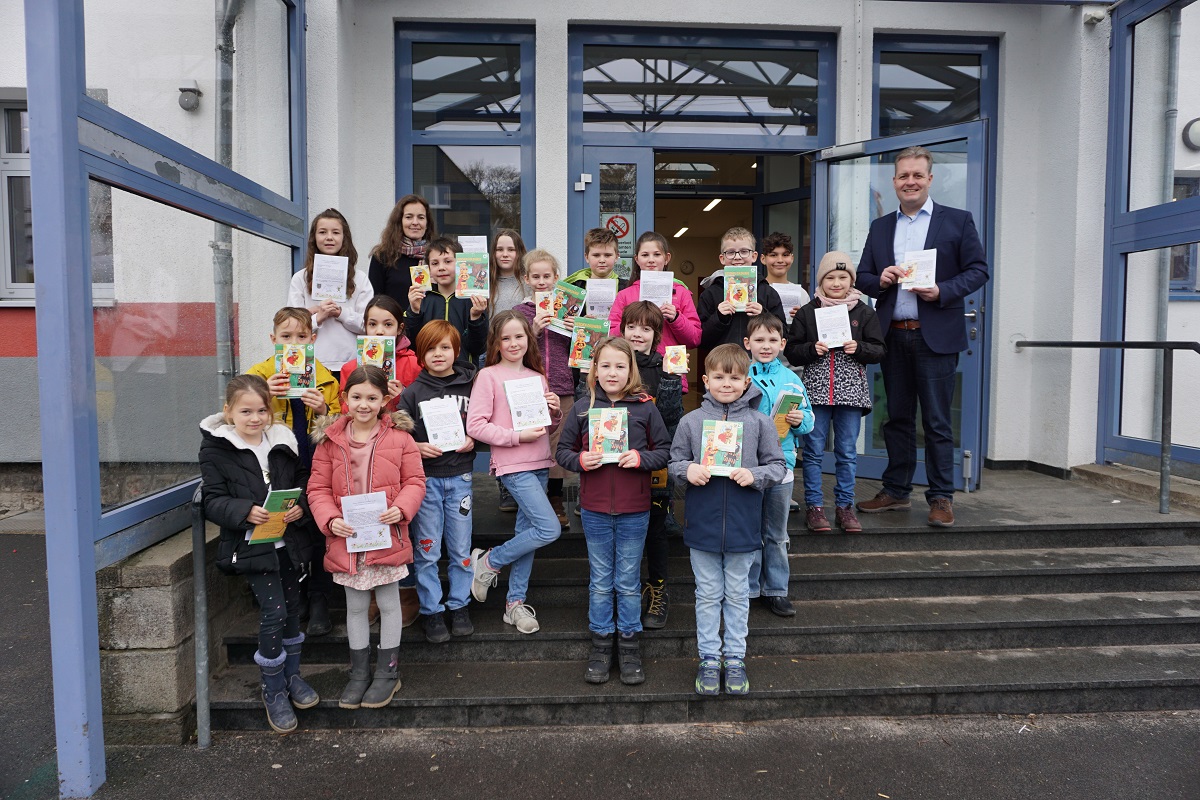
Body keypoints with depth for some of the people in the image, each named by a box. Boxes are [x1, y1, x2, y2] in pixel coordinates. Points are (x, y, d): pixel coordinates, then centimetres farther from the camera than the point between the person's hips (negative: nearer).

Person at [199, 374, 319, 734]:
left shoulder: (283, 440, 5)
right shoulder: (216, 448, -7)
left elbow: (304, 478, 9)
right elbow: (213, 500, -9)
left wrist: (300, 505, -12)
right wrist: (246, 512, -26)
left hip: (289, 540, 5)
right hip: (251, 544, -4)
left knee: (292, 607, 14)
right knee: (273, 612, -7)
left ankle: (291, 675, 34)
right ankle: (273, 691, 12)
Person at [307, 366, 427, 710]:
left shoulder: (399, 437, -5)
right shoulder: (330, 440, -1)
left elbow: (414, 481, -3)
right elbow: (318, 488, 1)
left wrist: (401, 508, -21)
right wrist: (330, 519, -15)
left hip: (387, 537, -2)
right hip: (346, 539, 2)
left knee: (388, 604, 11)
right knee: (355, 607, 16)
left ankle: (388, 672, 28)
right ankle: (359, 672, 32)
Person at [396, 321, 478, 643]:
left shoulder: (470, 387, 2)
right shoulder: (412, 392, 0)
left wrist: (472, 441, -9)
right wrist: (416, 448, -17)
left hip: (460, 476, 1)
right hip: (424, 478, -1)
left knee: (461, 548, 9)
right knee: (427, 550, 5)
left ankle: (459, 605, 25)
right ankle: (431, 610, 19)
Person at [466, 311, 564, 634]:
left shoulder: (537, 377, 12)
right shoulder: (488, 376, -5)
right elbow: (475, 426, -12)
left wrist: (556, 412, -3)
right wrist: (518, 436, -18)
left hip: (539, 463, 6)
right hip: (512, 465, -6)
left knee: (528, 532, 10)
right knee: (550, 529, -13)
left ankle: (516, 603, 23)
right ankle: (488, 562, 8)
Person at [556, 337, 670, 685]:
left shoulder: (645, 407, -4)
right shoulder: (582, 408, -1)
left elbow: (665, 450, 0)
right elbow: (563, 451, 5)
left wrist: (641, 458, -17)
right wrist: (580, 459, -15)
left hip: (634, 511, -1)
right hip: (595, 509, 1)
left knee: (628, 581, 11)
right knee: (600, 581, 13)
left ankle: (630, 646, 26)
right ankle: (600, 645, 27)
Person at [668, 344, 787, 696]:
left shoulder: (759, 422, -3)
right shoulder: (690, 421, -1)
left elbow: (777, 465, 1)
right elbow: (674, 462, 6)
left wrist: (755, 476, -17)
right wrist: (687, 470, -15)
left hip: (742, 525, 0)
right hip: (702, 524, 0)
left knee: (737, 595, 14)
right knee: (708, 595, 13)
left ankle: (735, 658, 29)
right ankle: (709, 658, 26)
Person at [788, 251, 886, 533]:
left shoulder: (864, 312, 6)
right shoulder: (807, 312, 4)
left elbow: (878, 350, 4)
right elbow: (791, 351, 2)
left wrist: (858, 348, -14)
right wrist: (813, 349, -15)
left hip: (850, 390, 1)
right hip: (816, 390, -1)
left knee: (847, 452, 7)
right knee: (814, 450, 3)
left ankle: (844, 505, 19)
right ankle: (814, 506, 13)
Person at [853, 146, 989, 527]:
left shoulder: (958, 220, 4)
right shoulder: (880, 227, 14)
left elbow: (978, 270, 0)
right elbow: (862, 278, 13)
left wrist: (943, 291, -16)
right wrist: (880, 280, -9)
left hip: (935, 336, -4)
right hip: (893, 336, 4)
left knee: (937, 421, 0)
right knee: (898, 418, 11)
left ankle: (941, 498, 10)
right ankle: (896, 492, 21)